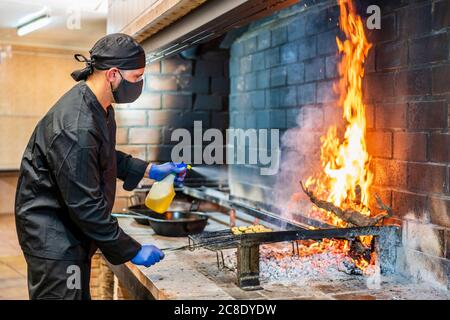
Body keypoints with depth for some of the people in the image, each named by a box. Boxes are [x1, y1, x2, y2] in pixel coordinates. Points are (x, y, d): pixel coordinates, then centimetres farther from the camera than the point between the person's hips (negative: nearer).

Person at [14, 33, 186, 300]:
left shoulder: (99, 106, 1)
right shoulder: (76, 127, -30)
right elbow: (85, 205, -27)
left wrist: (149, 170, 8)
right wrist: (132, 251, -19)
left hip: (72, 228, 10)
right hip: (51, 235, -10)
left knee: (81, 294, 18)